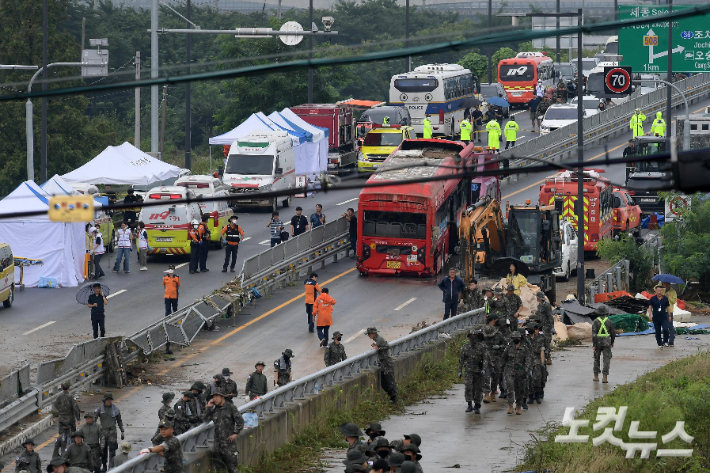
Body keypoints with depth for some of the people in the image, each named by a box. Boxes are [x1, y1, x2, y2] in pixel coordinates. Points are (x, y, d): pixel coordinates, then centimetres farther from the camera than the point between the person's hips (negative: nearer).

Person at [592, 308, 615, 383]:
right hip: (606, 343, 0)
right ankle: (604, 377, -11)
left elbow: (594, 334, -12)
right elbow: (613, 333, 4)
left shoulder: (595, 321, -5)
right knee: (606, 360, 0)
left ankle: (596, 376, 21)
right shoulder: (609, 321, -2)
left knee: (597, 359, 17)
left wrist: (594, 345, -13)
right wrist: (612, 342, 21)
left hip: (598, 342, 0)